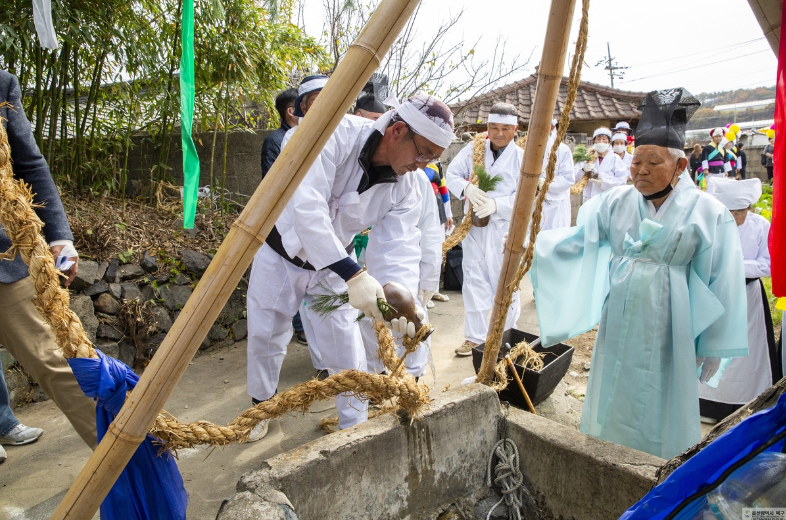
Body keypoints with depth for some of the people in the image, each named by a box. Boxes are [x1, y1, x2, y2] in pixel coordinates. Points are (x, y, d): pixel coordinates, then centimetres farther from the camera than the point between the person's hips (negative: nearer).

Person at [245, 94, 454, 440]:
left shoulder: (406, 187, -15)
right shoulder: (338, 134, -30)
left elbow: (400, 246, -21)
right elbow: (306, 206, -42)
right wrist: (353, 275, -50)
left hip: (333, 265, 3)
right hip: (281, 252, -2)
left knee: (347, 354, 1)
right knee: (264, 337, 12)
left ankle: (355, 428, 24)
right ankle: (261, 406, 41)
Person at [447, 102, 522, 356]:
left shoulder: (521, 157, -5)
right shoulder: (473, 149, 2)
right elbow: (452, 174, -1)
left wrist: (496, 204, -26)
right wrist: (467, 188, -22)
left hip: (506, 228, -2)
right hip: (475, 225, 2)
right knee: (474, 281, 7)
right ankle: (475, 337, 19)